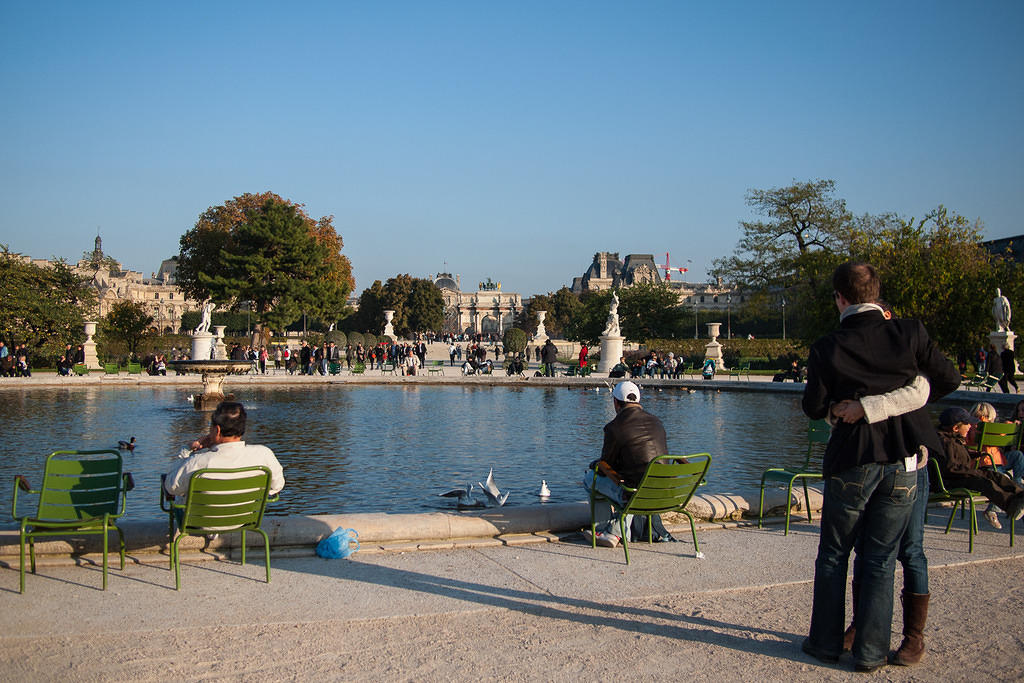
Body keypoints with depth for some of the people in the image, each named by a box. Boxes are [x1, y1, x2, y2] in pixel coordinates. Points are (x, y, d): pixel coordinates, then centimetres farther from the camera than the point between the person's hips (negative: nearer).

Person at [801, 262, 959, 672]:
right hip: (904, 462, 2)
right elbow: (949, 380, 4)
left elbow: (813, 408, -2)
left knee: (833, 556, 15)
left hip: (852, 464, -2)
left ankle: (826, 642, 22)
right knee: (880, 561, 11)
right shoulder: (910, 334, -6)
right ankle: (870, 652, 16)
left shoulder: (828, 349, -10)